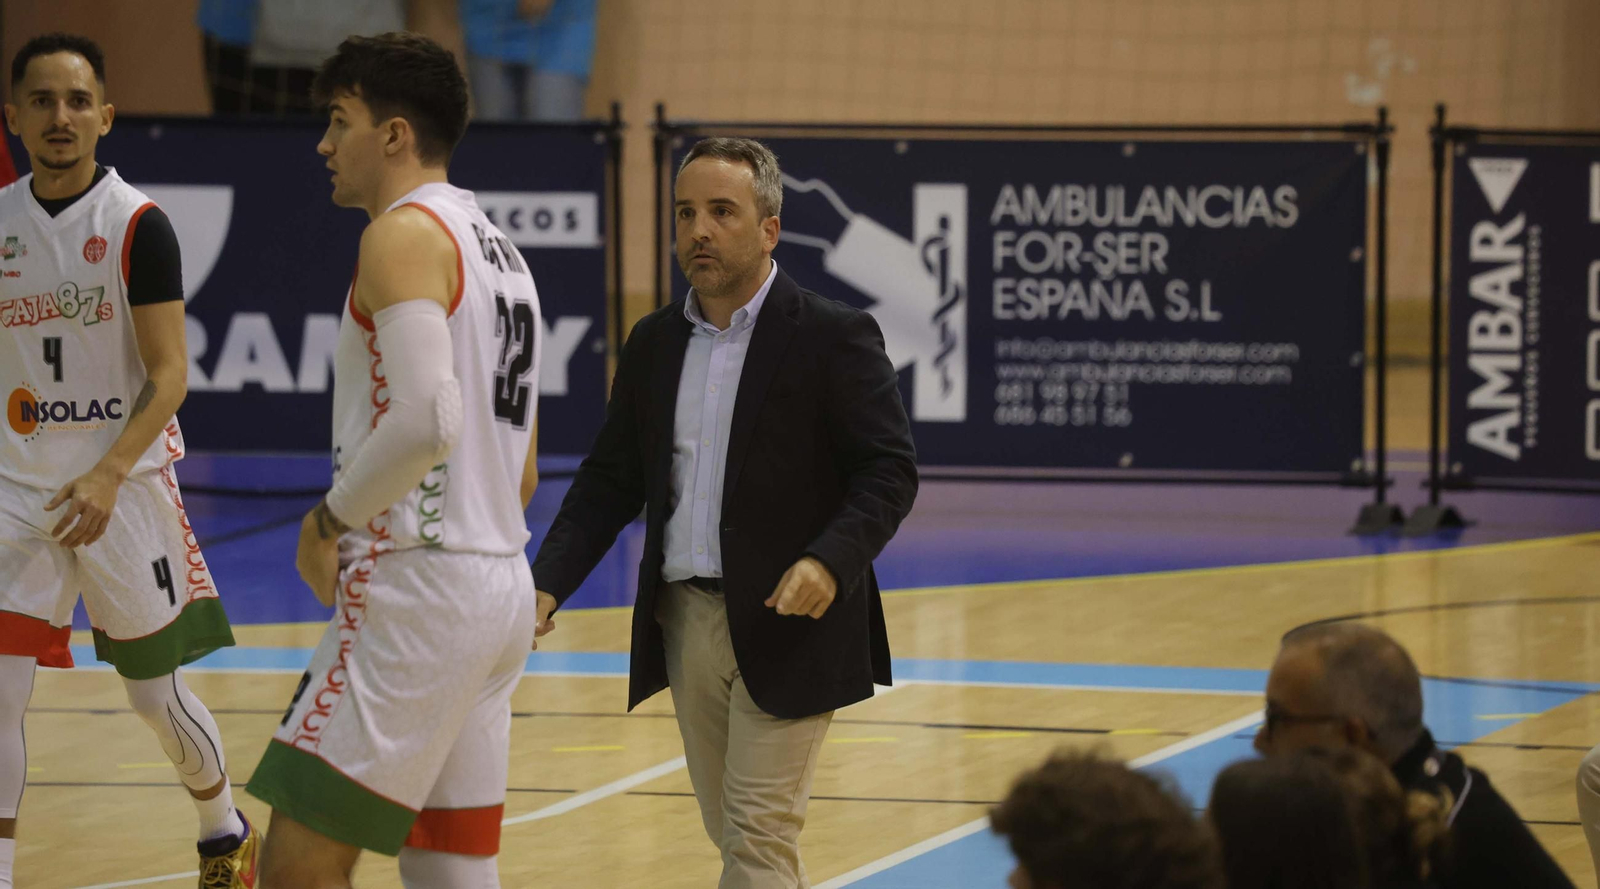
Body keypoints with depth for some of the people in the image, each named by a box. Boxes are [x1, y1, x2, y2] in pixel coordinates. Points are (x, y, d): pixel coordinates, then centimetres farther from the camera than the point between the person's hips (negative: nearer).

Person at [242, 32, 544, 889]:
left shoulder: (406, 234, -9)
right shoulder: (497, 250, 21)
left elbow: (426, 421, -24)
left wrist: (331, 517, -11)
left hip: (417, 587, -10)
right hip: (501, 585, 10)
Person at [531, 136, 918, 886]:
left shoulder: (833, 338, -6)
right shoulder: (654, 343, 11)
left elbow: (889, 471, -10)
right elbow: (609, 481, 13)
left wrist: (831, 562, -26)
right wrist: (547, 583, 0)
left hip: (786, 624, -6)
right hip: (686, 621, 6)